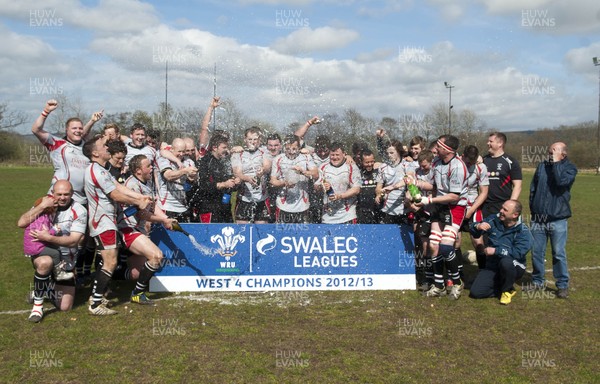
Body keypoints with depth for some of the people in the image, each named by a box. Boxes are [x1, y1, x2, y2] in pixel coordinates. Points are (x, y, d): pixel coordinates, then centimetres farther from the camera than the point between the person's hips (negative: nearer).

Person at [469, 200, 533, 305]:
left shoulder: (523, 231, -14)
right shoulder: (494, 220, -1)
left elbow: (518, 252, -27)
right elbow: (475, 233, 3)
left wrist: (495, 251, -26)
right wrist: (477, 226, -21)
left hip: (514, 267, -3)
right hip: (491, 266, 3)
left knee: (506, 261, -40)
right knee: (475, 292, -14)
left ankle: (508, 290, -11)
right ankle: (501, 287, 13)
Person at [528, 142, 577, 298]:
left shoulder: (570, 168, 0)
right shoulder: (542, 166, 11)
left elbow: (561, 181, -22)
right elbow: (533, 188, 16)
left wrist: (556, 163, -13)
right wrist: (533, 207, 12)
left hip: (557, 219, -4)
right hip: (537, 218, 4)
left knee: (559, 253, -1)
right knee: (536, 252, 7)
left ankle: (563, 285, 9)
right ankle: (537, 281, 21)